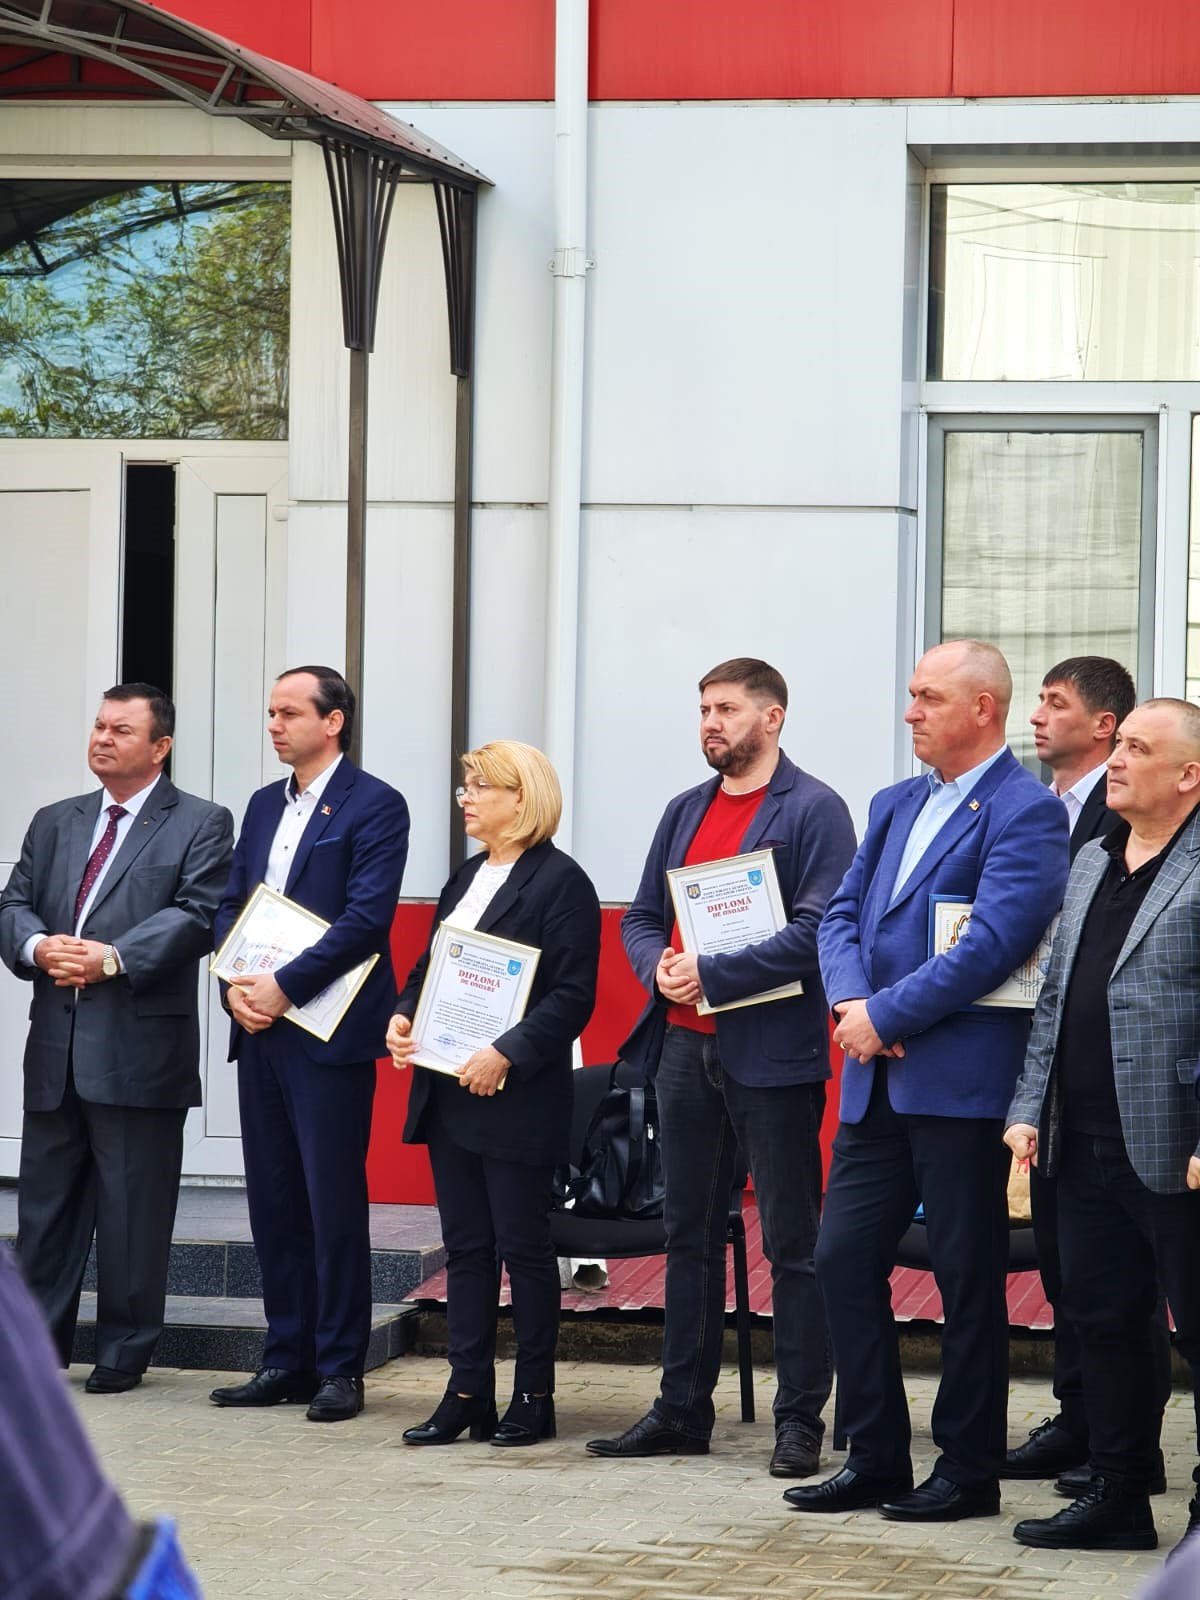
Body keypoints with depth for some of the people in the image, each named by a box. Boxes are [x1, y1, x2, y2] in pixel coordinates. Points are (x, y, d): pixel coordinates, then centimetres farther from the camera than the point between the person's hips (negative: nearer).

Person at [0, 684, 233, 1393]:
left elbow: (195, 914, -11)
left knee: (133, 1208, 0)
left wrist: (112, 957, -21)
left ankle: (125, 1353, 9)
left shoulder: (200, 825, 1)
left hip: (140, 1048, -5)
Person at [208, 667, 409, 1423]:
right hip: (260, 1026, 7)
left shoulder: (375, 805, -6)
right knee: (274, 1202, 9)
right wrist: (235, 985, -3)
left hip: (329, 1033, -7)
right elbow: (231, 905, 16)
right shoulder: (265, 806, 17)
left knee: (335, 1203, -4)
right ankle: (288, 1361, 16)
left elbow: (367, 916, -15)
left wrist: (284, 986, -17)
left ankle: (340, 1368, 2)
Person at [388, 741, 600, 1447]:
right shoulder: (469, 877, 16)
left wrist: (507, 1053, -23)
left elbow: (571, 997, -15)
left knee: (524, 1244, 0)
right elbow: (432, 965, 22)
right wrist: (403, 1015, 2)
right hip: (450, 1093, 8)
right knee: (466, 1244, 9)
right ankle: (468, 1394, 13)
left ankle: (534, 1397, 7)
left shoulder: (561, 882, -10)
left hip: (519, 1097, -8)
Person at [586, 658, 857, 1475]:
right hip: (686, 1044, 7)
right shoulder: (686, 811, 16)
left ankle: (801, 1421, 2)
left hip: (772, 1051, -7)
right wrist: (660, 969, -4)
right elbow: (642, 917, 18)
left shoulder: (813, 810, -6)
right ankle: (684, 1410, 19)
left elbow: (817, 930, -16)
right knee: (690, 1234, 12)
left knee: (793, 1244, -2)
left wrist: (711, 973, -18)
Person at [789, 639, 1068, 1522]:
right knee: (843, 1259, 6)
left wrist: (886, 1017, -17)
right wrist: (850, 1001, -7)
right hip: (879, 1080, 8)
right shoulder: (896, 805, 16)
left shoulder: (1025, 813, -10)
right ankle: (876, 1460, 15)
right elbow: (843, 913, 13)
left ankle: (969, 1472, 10)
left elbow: (994, 942, -19)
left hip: (960, 1080, -8)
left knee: (967, 1279, 1)